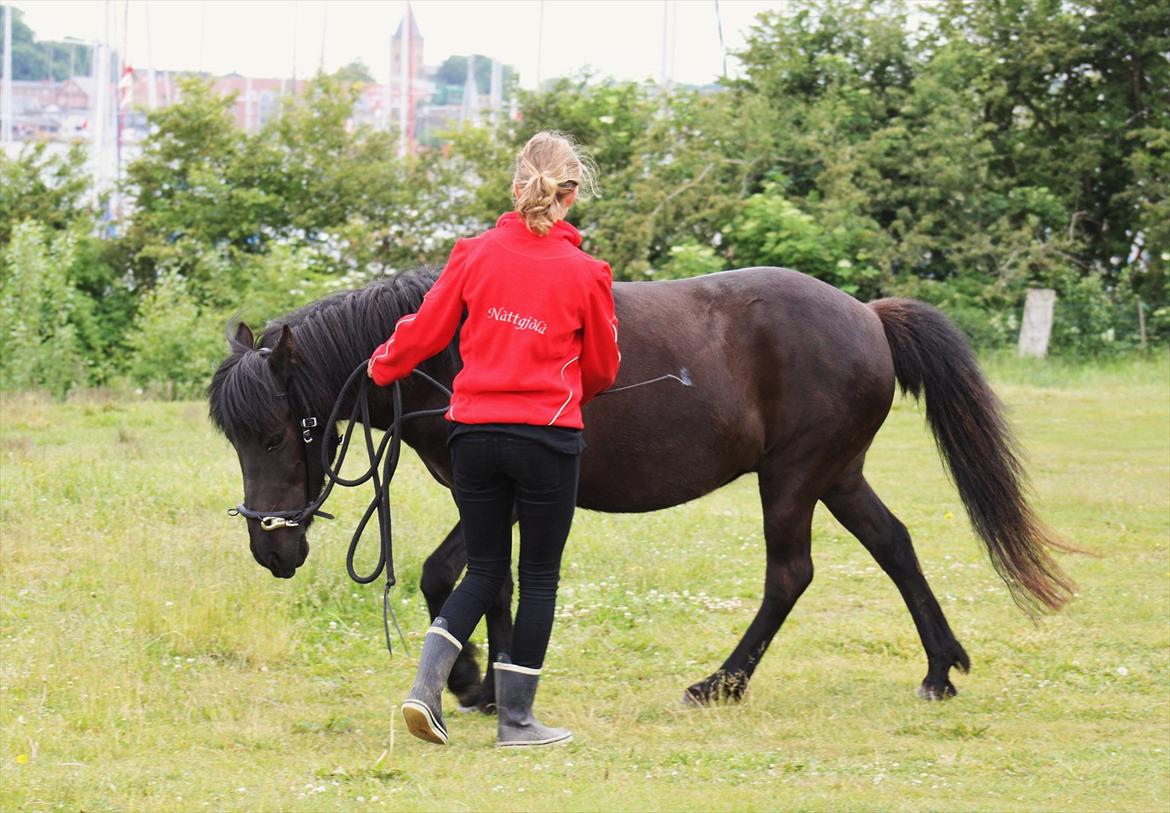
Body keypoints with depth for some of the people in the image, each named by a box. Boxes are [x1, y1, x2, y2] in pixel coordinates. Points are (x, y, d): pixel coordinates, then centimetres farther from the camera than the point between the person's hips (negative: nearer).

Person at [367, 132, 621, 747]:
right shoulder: (586, 274, -5)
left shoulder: (476, 255, -2)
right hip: (549, 436, -3)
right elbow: (602, 367, 7)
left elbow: (425, 330, 6)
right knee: (539, 576, 9)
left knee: (485, 570, 15)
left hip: (474, 431, 3)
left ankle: (426, 684, -4)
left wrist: (382, 368, 26)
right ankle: (516, 717, 11)